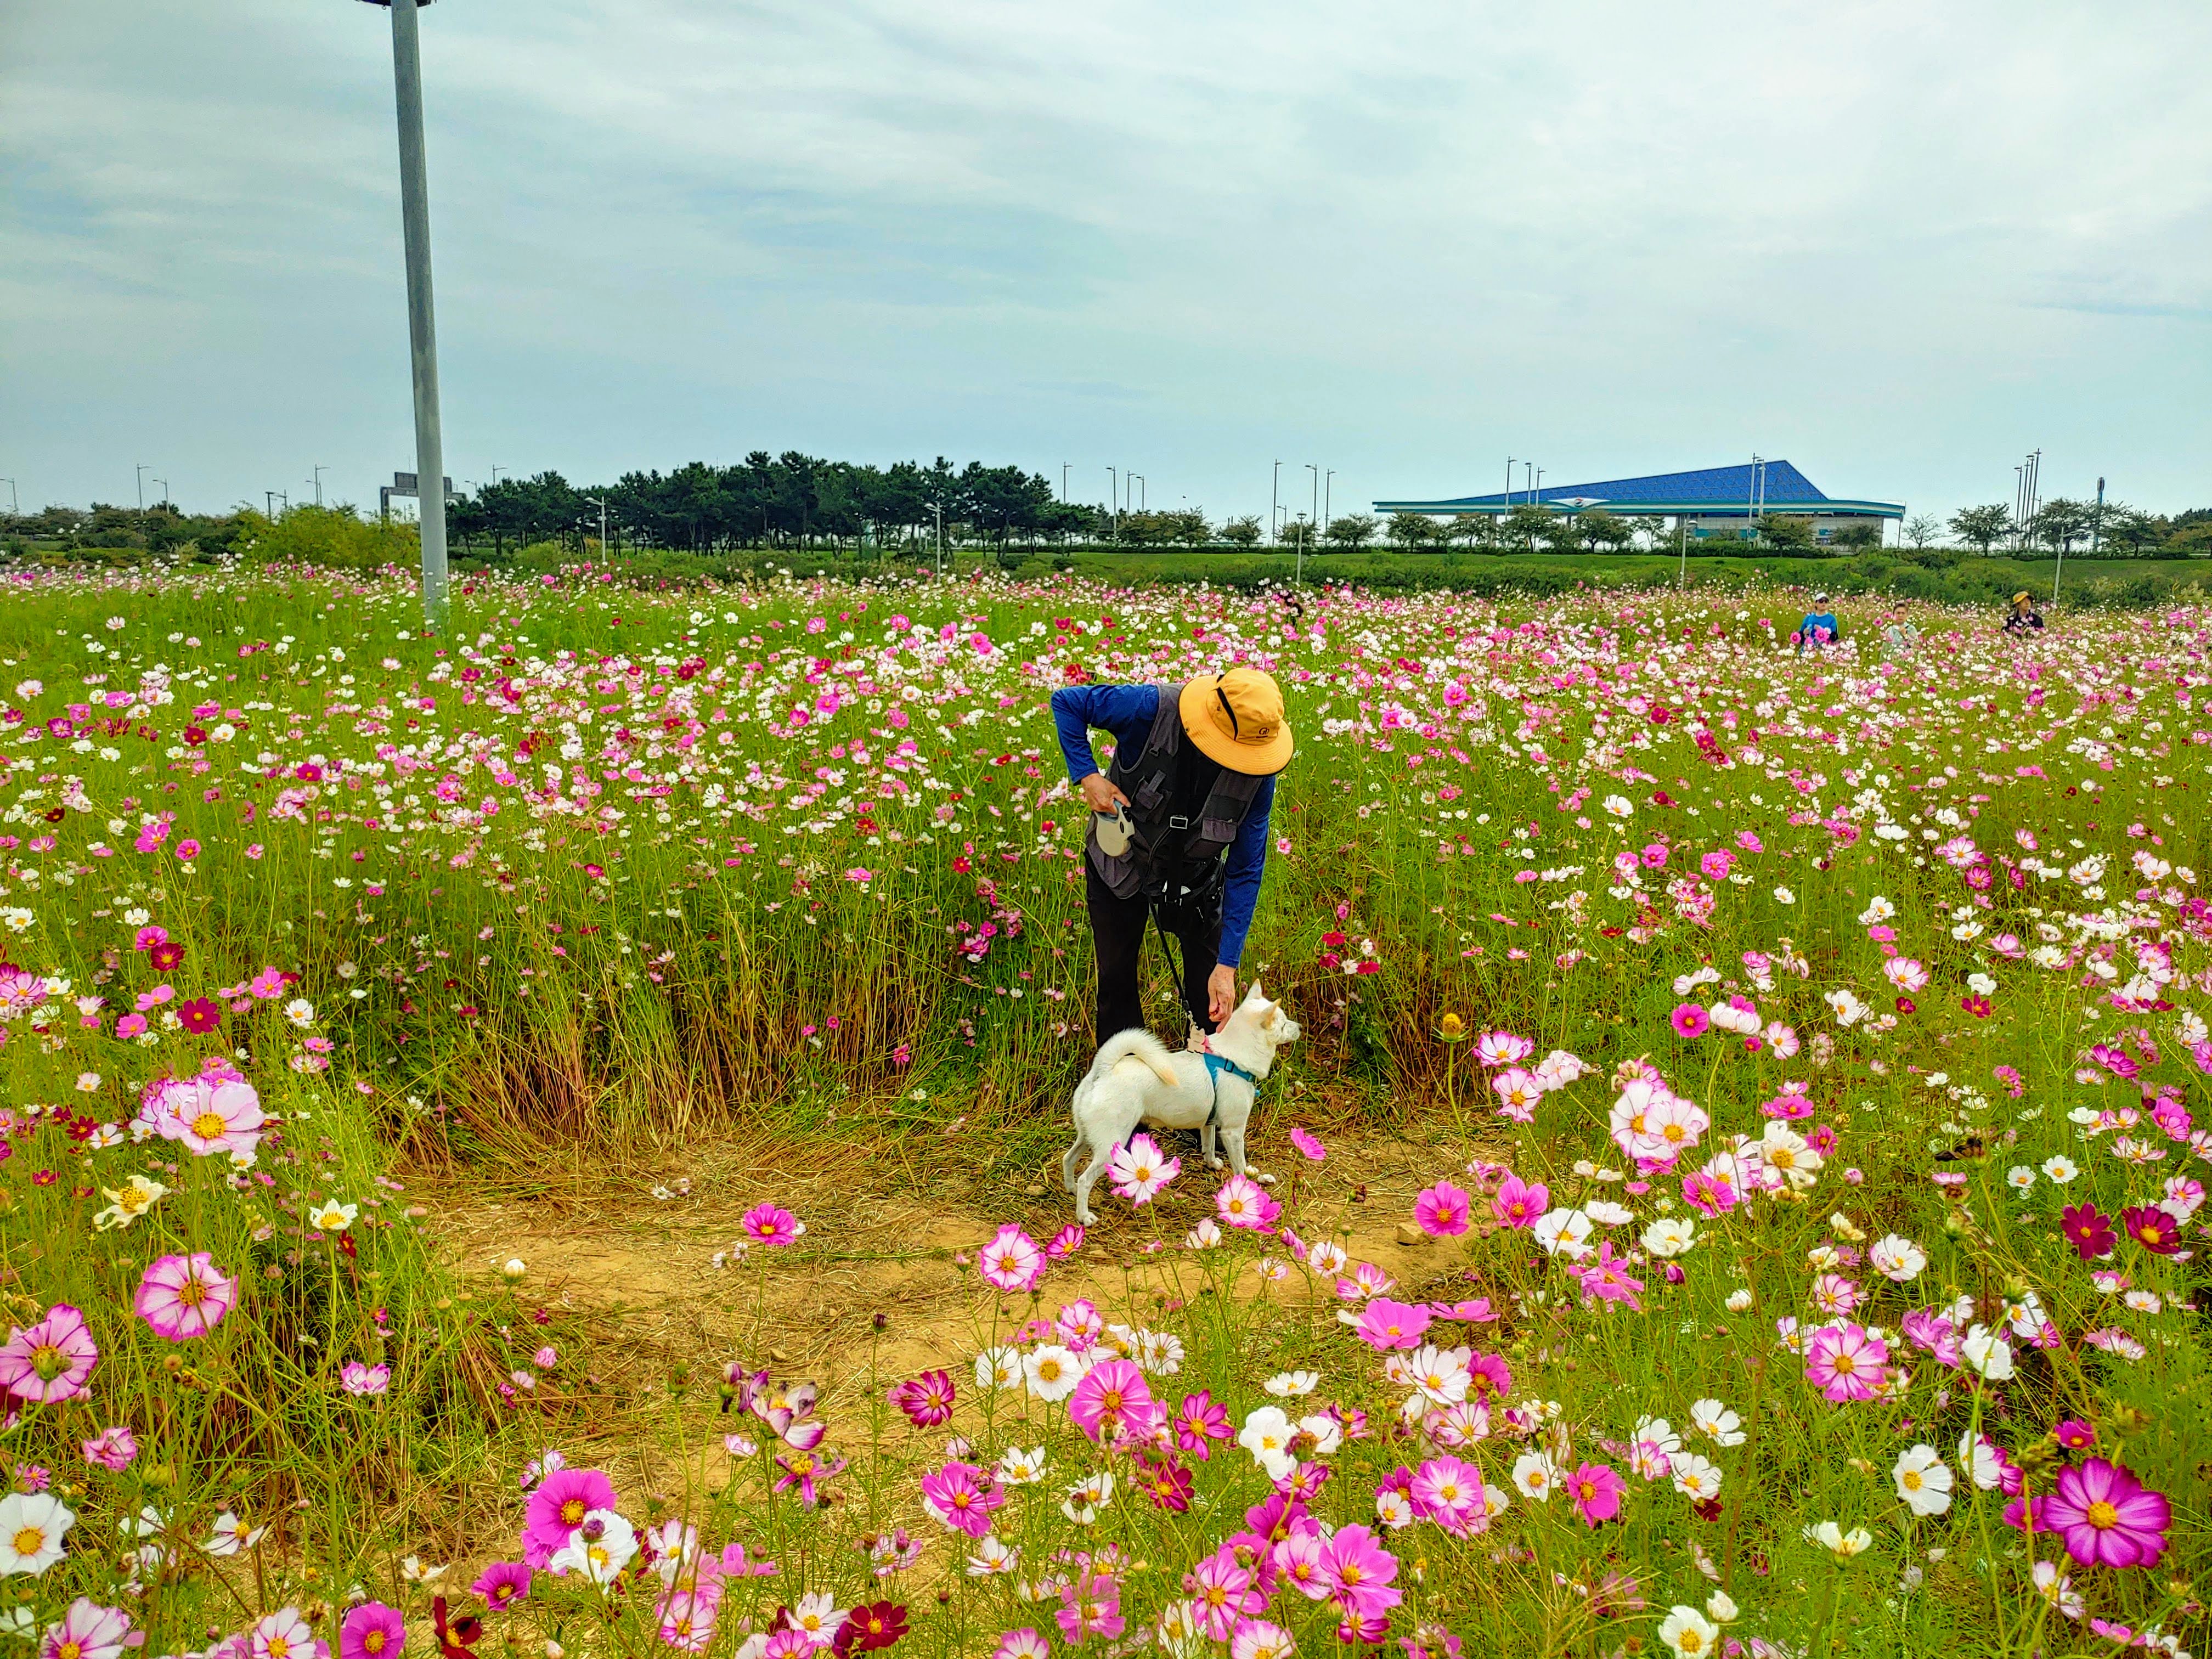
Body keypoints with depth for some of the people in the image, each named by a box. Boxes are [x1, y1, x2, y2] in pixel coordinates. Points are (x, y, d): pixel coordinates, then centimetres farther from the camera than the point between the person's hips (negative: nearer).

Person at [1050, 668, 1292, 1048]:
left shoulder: (1259, 774, -27)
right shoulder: (1152, 710, -34)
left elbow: (1246, 871, -21)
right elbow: (1066, 701, -19)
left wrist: (1228, 965, -24)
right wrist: (1087, 776, -31)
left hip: (1195, 877, 1)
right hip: (1119, 863, -1)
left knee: (1211, 994, 6)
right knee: (1116, 979, 12)